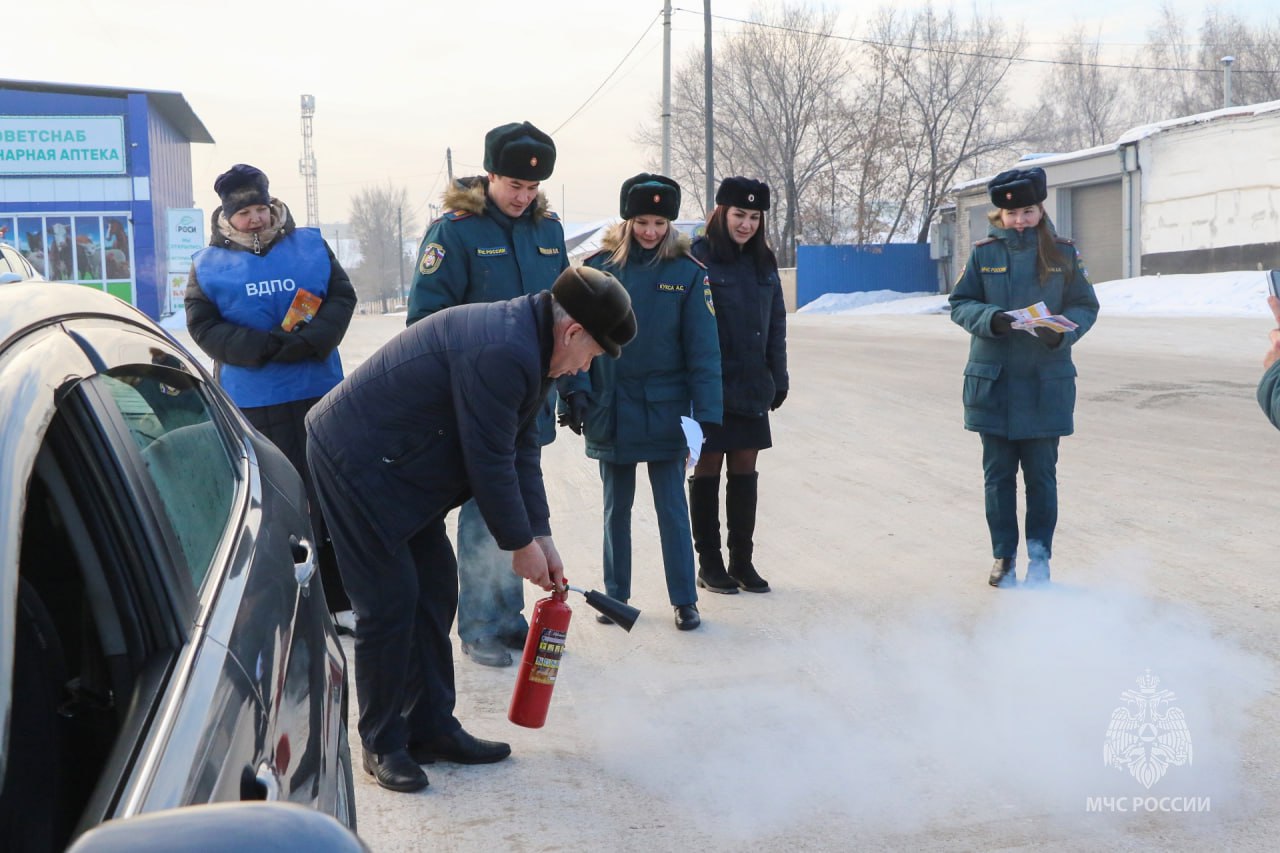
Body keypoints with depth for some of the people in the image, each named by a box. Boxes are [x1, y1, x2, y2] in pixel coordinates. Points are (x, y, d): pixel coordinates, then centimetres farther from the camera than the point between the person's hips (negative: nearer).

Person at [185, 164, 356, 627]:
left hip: (320, 393, 2)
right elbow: (203, 326, -4)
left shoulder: (310, 245, 6)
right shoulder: (209, 263, 4)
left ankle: (338, 601, 18)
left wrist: (308, 342, -17)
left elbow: (342, 297, 1)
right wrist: (265, 347, -18)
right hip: (253, 403, -2)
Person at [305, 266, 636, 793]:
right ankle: (383, 744, 10)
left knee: (435, 591, 12)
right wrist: (521, 544, -11)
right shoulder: (501, 353, -27)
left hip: (400, 465, 11)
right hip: (355, 458, -11)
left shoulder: (527, 344, 7)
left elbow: (522, 448, 10)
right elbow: (490, 460, -23)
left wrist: (541, 536, 7)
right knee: (390, 602, -6)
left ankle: (432, 728, 22)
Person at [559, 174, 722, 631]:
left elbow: (702, 350, -6)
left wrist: (706, 414, -11)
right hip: (610, 410, 2)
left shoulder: (687, 272, -4)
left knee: (672, 508, 4)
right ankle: (616, 596, 27)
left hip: (664, 410, -2)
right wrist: (575, 392, -9)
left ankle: (685, 600, 17)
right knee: (616, 508, 14)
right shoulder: (599, 267, -1)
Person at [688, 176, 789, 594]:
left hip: (752, 388, 6)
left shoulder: (763, 262, 11)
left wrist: (778, 378, 12)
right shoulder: (698, 257, -8)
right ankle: (709, 563, 15)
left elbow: (776, 323, 15)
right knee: (707, 470, 4)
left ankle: (742, 560, 20)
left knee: (745, 470, 10)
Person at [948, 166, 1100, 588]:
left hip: (1046, 383, 0)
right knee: (998, 473, 7)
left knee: (1041, 474, 4)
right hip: (993, 382, 1)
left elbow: (1085, 306, 5)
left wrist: (1063, 332, -15)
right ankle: (1003, 557, 19)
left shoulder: (1062, 252, 3)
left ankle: (1039, 557, 17)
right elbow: (960, 304, 4)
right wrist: (990, 319, -17)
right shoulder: (984, 252, 2)